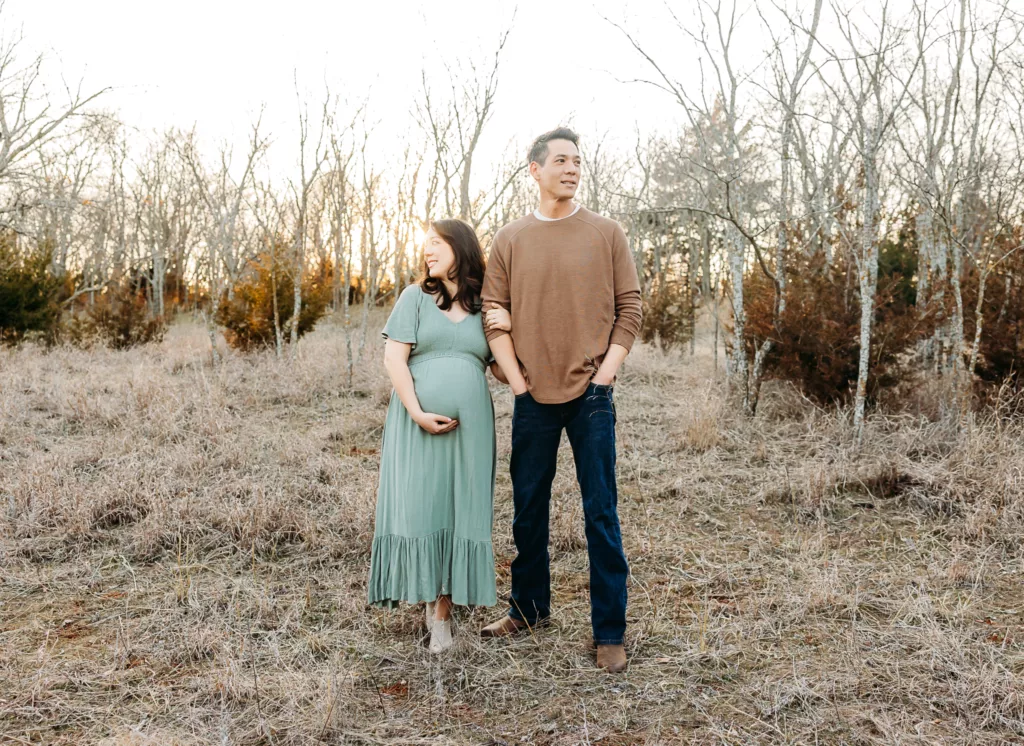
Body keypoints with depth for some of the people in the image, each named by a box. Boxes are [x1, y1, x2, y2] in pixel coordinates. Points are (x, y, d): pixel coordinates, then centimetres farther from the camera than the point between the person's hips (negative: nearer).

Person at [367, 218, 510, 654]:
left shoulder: (485, 307, 11)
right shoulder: (415, 297, 8)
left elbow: (502, 368, 11)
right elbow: (393, 359, -1)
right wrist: (418, 414, -12)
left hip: (469, 425, 1)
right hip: (416, 422, -1)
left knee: (459, 511, 0)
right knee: (416, 507, -3)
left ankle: (443, 610, 8)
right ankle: (425, 589, 15)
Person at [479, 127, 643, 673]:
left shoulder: (606, 234, 4)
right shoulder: (509, 240, 7)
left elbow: (630, 308, 3)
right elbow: (494, 316, 5)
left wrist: (604, 374, -5)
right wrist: (517, 380, -2)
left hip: (591, 394, -2)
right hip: (533, 397, 2)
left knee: (601, 514, 0)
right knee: (528, 509, 12)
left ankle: (609, 631, 8)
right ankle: (528, 607, 29)